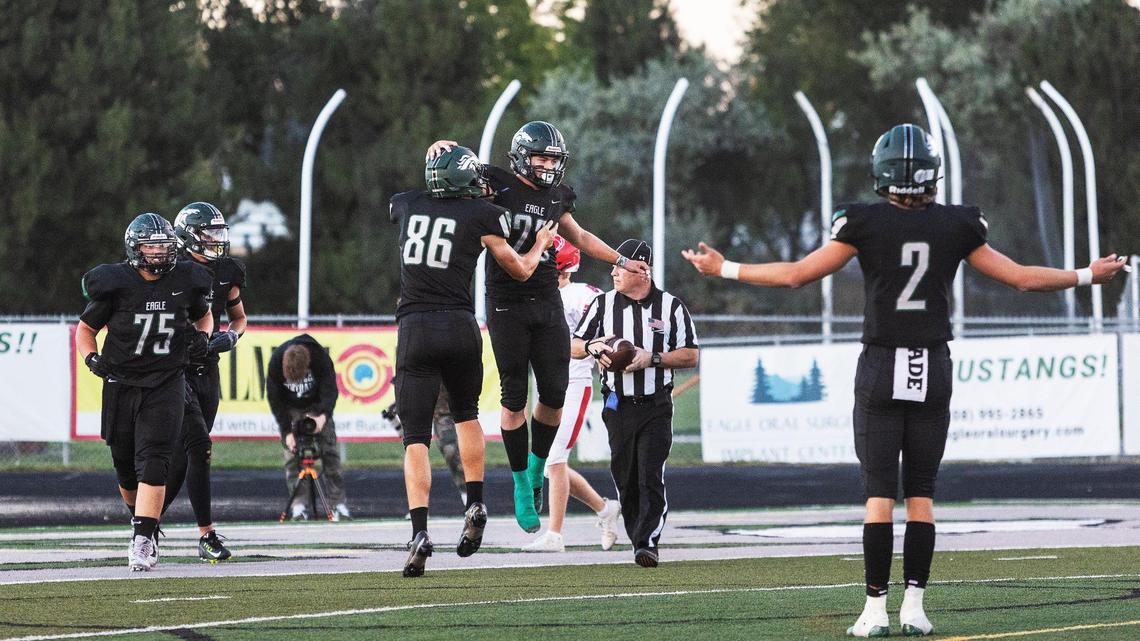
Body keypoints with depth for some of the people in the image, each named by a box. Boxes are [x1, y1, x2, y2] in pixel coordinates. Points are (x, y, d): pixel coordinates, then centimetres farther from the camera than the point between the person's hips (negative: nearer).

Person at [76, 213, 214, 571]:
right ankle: (140, 518, 37)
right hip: (122, 383, 1)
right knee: (126, 467, 10)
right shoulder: (114, 284, -7)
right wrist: (92, 360, -11)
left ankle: (143, 541, -17)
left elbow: (204, 315, 21)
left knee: (153, 463, -14)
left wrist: (201, 336, 0)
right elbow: (85, 329, 6)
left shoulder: (187, 281, -1)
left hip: (166, 384, -1)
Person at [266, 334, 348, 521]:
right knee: (292, 454, -13)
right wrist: (287, 432, -24)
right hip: (290, 409, 0)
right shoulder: (276, 361, -28)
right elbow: (275, 399, -19)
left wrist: (323, 416, -47)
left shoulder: (321, 357, -31)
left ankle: (338, 503, -8)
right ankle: (299, 505, -13)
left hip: (317, 407, 0)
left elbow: (329, 391, -28)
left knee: (329, 452, -9)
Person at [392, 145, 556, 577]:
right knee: (466, 413, 26)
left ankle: (420, 532, -17)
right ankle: (475, 505, 15)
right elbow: (520, 269, 16)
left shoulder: (406, 205, 11)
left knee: (415, 437, -2)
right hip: (460, 326, 0)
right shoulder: (481, 215, 3)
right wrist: (540, 245, 36)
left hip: (414, 329, 0)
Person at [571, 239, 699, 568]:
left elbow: (690, 356, 1)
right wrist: (592, 347, -9)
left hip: (656, 407, -3)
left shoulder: (671, 307, 2)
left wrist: (652, 358, -12)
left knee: (651, 476, -13)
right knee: (625, 478, 5)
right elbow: (574, 347, 13)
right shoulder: (603, 304, 9)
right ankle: (640, 541, 15)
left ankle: (648, 543, -16)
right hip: (618, 405, 3)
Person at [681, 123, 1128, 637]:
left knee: (879, 493, 0)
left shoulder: (864, 224, -6)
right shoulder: (957, 226, 0)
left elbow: (796, 274, -3)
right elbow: (1022, 278, 7)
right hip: (932, 372, 2)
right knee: (921, 493, 7)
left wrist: (723, 269, 8)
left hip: (881, 370, -2)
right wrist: (1088, 276, 21)